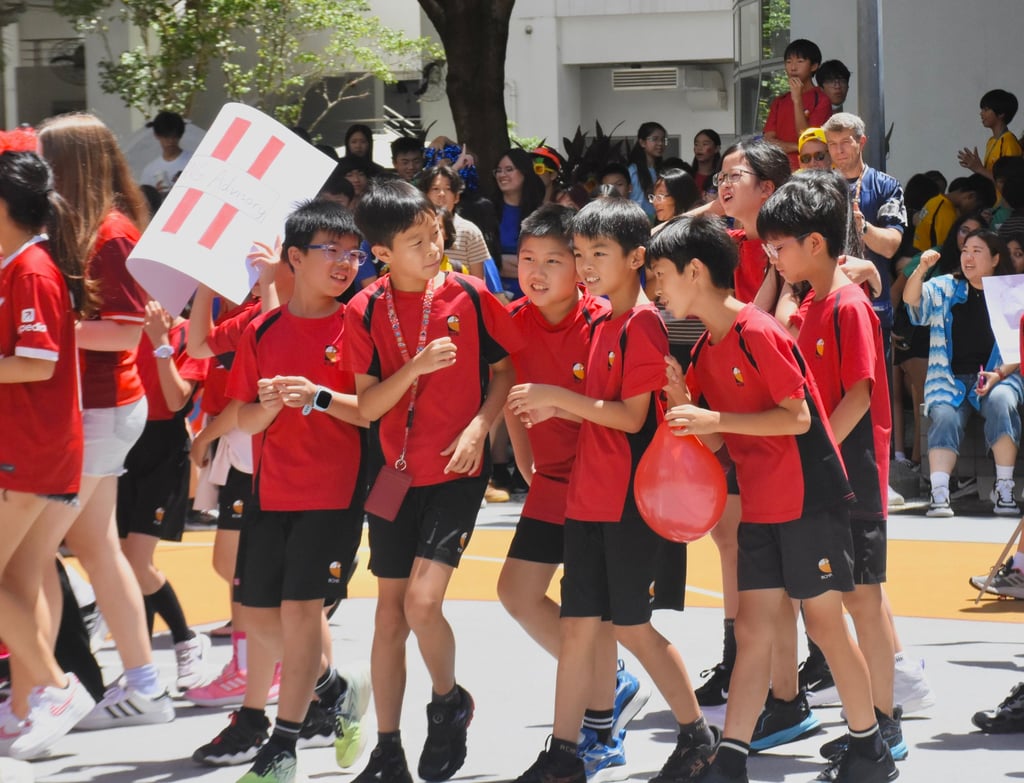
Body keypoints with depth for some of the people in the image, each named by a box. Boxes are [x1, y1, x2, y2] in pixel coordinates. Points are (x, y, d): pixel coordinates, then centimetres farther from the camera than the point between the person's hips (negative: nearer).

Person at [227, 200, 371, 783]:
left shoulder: (356, 325, -4)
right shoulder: (264, 331, 6)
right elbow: (246, 421, 8)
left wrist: (321, 397, -23)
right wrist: (269, 404, -13)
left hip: (335, 492, -5)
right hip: (274, 490, 5)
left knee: (301, 605, -9)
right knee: (260, 612, 9)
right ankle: (333, 690, 34)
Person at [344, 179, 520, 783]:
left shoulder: (470, 296, -5)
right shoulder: (366, 312, -3)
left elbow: (505, 369, 4)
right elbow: (367, 406, -4)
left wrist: (480, 426, -12)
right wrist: (416, 368, -20)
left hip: (457, 471, -3)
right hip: (396, 476, 3)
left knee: (422, 601, -17)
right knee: (390, 615, 7)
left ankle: (449, 701, 11)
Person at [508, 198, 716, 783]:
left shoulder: (643, 323, -13)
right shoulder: (605, 324, 13)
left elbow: (632, 416, -18)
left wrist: (558, 396, -17)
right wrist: (557, 410, 4)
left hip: (631, 499, -8)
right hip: (590, 495, 8)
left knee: (631, 624, 0)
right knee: (578, 623, 6)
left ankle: (697, 735, 14)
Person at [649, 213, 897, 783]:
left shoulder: (758, 334, -17)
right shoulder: (706, 351, 9)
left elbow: (798, 417, -20)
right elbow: (715, 440, 11)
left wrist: (714, 418, -23)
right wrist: (681, 400, -7)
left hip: (810, 499, -8)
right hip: (761, 507, 8)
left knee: (825, 621, 0)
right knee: (754, 628, 4)